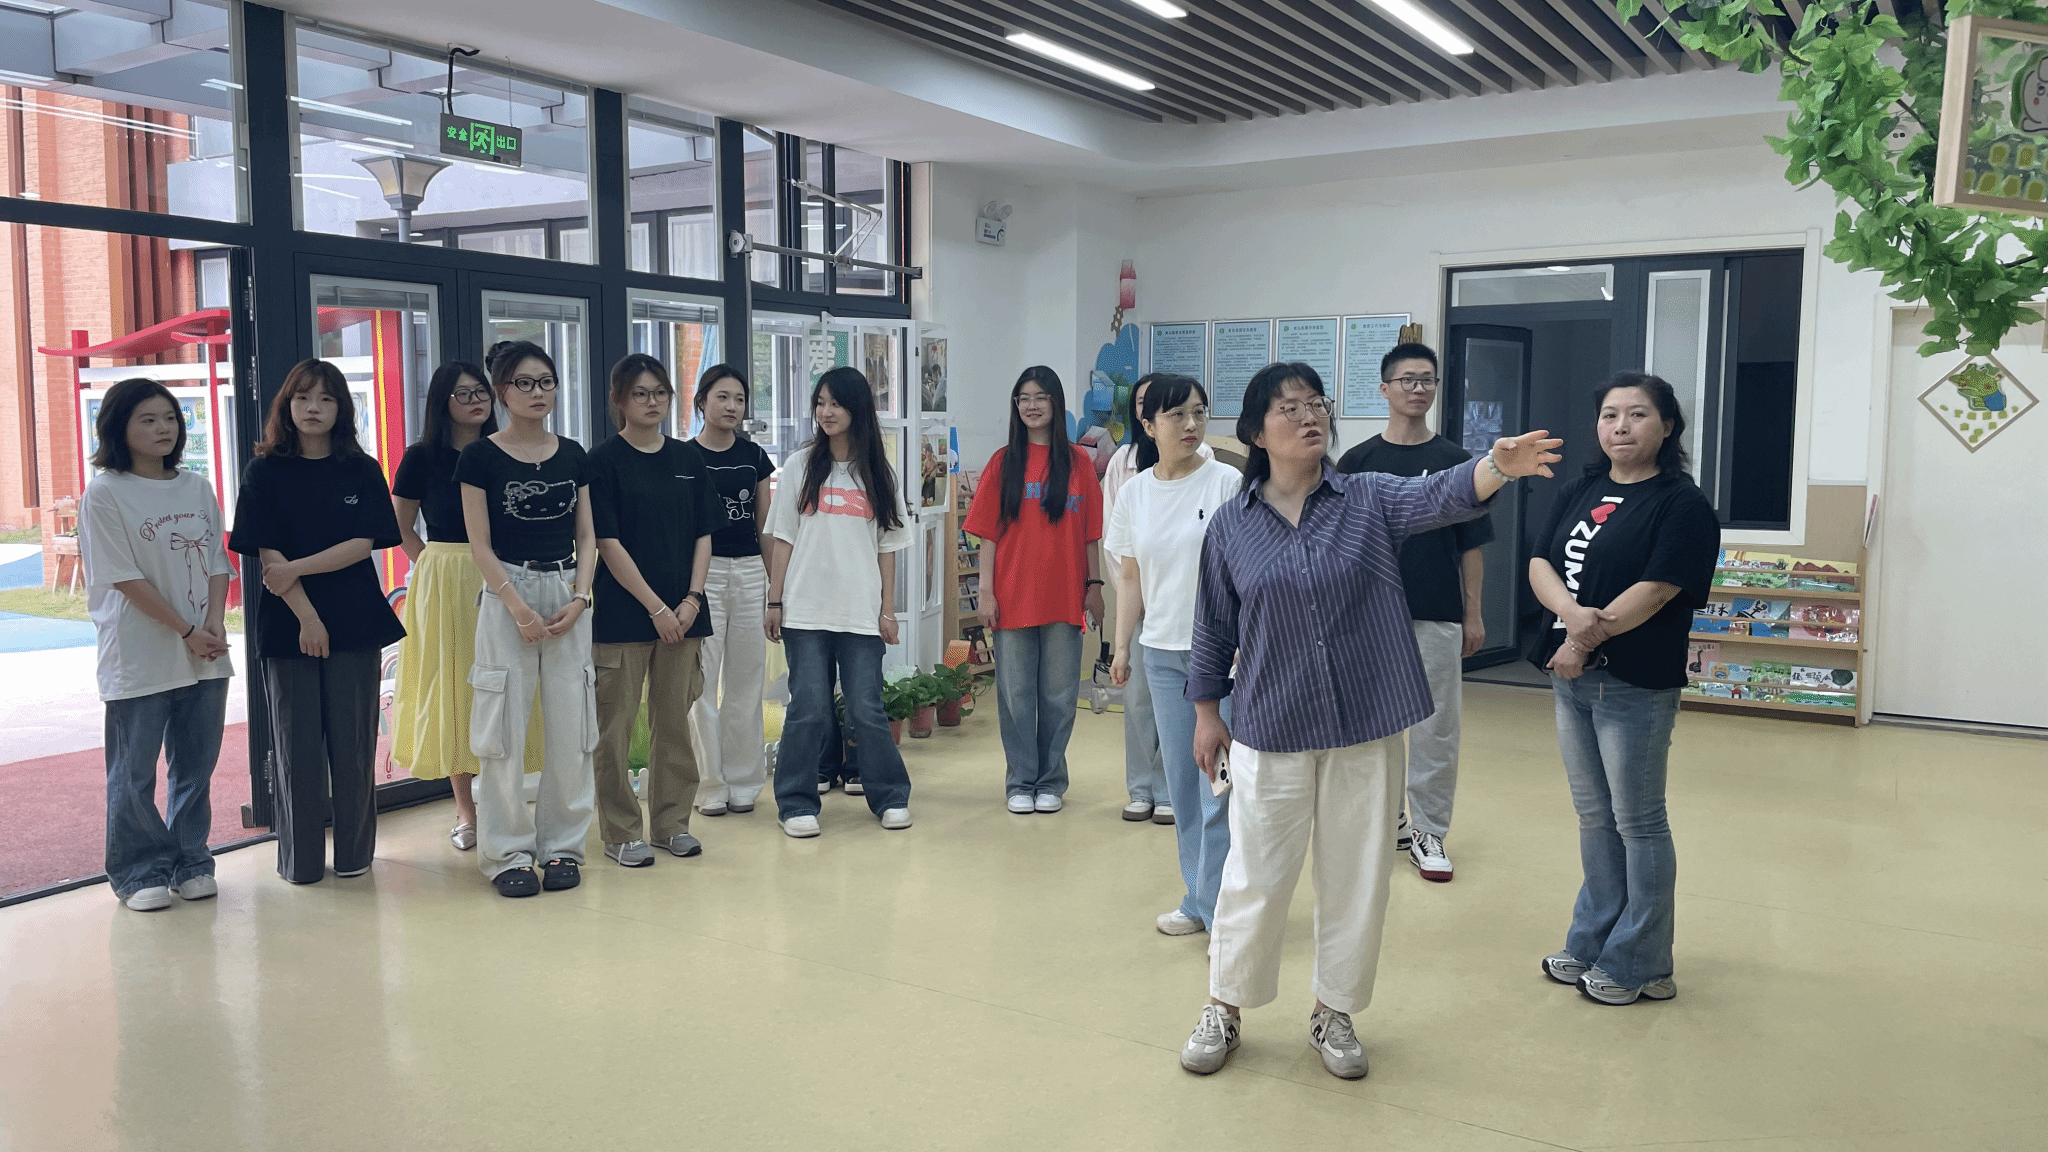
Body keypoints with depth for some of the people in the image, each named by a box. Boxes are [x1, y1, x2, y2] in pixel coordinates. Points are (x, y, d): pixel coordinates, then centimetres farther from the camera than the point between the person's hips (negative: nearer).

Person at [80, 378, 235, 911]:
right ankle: (140, 873, 17)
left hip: (206, 655, 5)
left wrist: (216, 625, -6)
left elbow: (217, 563, 9)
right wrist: (186, 631, -12)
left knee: (195, 766, 11)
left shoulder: (197, 487, 10)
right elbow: (127, 577, -10)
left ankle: (190, 862, 24)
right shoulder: (104, 494, -5)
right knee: (134, 773, 4)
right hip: (138, 658, -4)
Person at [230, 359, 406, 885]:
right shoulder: (265, 472, 2)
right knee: (298, 743, 4)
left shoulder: (361, 472, 5)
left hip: (355, 621, 1)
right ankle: (300, 860, 14)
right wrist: (306, 616, -12)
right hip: (287, 623, -1)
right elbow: (268, 554, -5)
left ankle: (354, 852, 15)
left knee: (352, 742, 4)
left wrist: (296, 568, -13)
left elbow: (363, 544, -4)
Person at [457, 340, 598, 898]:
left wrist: (578, 599, -5)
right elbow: (480, 545, -4)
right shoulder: (481, 457, -1)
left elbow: (586, 538, 9)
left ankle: (562, 845, 15)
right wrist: (519, 607, -13)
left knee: (570, 725, 3)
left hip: (568, 597, 3)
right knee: (505, 725, -2)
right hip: (507, 595, -3)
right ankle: (508, 853, 9)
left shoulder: (573, 455, 9)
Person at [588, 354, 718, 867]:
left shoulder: (688, 459, 10)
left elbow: (702, 535, 9)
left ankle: (672, 821, 21)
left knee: (674, 719, 9)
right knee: (616, 724, 1)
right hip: (623, 613, -4)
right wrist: (656, 607, -12)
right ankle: (621, 832, 12)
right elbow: (608, 543, -8)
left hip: (681, 612, 4)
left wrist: (691, 599, -4)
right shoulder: (604, 461, -4)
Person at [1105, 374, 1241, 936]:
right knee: (1182, 783, 11)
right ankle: (1198, 898, 23)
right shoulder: (1134, 493, 7)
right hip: (1163, 652, 5)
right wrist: (1122, 646, 10)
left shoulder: (1228, 483, -6)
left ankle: (1222, 909, 5)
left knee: (1219, 783, -5)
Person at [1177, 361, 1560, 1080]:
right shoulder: (1231, 526, 0)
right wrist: (1207, 714, 9)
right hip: (1271, 730, 0)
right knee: (1256, 877, 8)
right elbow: (1214, 629, 7)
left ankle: (1334, 1012, 30)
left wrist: (1500, 465, -41)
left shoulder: (1370, 500, -2)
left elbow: (1442, 495, -21)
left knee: (1356, 877, 11)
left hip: (1366, 727, 1)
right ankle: (1223, 1007, 28)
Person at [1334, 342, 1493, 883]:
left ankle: (1429, 832, 14)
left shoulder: (1456, 461, 3)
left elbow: (1470, 545, 5)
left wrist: (1473, 614, 1)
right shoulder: (1357, 461, 2)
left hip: (1438, 616, 0)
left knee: (1437, 728, 3)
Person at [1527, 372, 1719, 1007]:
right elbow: (1541, 564, 1)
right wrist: (1573, 612, -18)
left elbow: (1656, 590, -18)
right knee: (1594, 816, 17)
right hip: (1571, 677, 7)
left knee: (1638, 823, 4)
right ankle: (1592, 942, 30)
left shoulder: (1682, 504, -9)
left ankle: (1639, 965, 18)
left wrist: (1586, 640, -16)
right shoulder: (1580, 492, 11)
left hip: (1635, 686, -7)